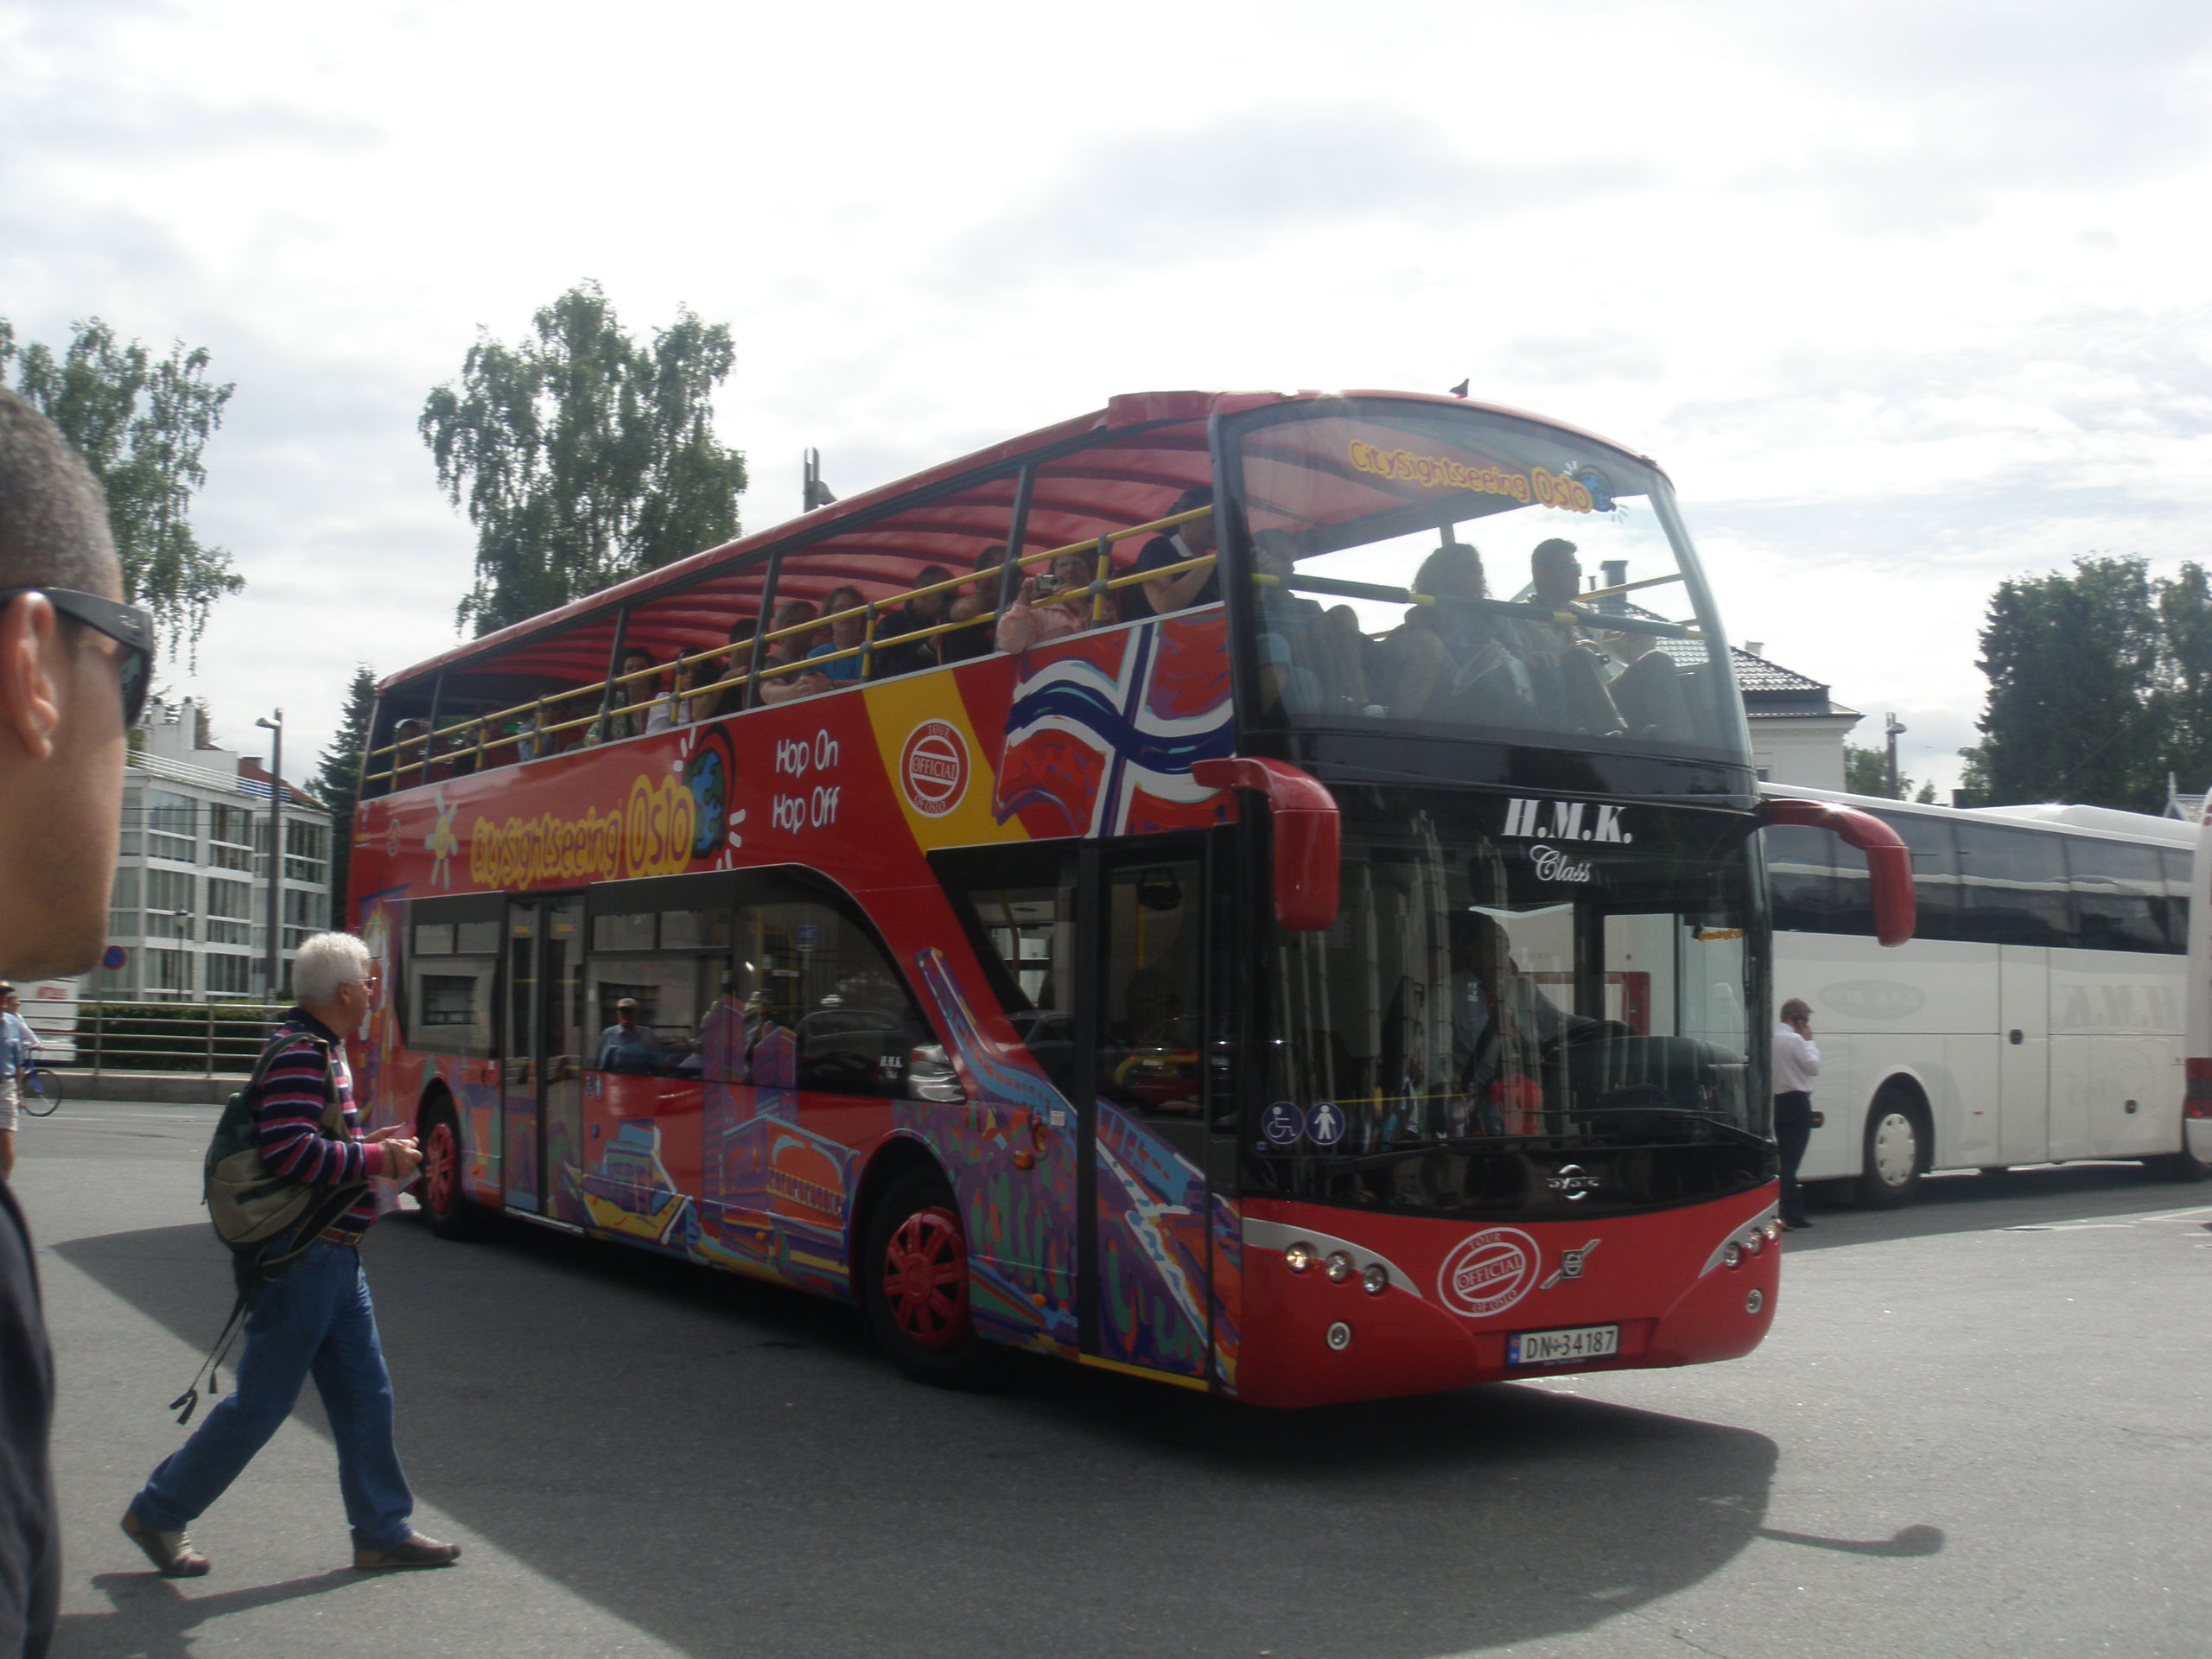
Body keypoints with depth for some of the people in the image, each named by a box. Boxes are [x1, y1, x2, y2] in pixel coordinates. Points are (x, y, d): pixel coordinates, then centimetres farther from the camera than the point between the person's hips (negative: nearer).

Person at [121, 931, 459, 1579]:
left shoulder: (322, 1051, 15)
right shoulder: (299, 1055, -18)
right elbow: (290, 1152, -28)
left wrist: (373, 1145, 5)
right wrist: (376, 1158, -18)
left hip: (335, 1259, 10)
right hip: (301, 1258, -10)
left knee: (365, 1396, 11)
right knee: (262, 1402, 1)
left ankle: (383, 1531, 18)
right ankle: (158, 1513, 17)